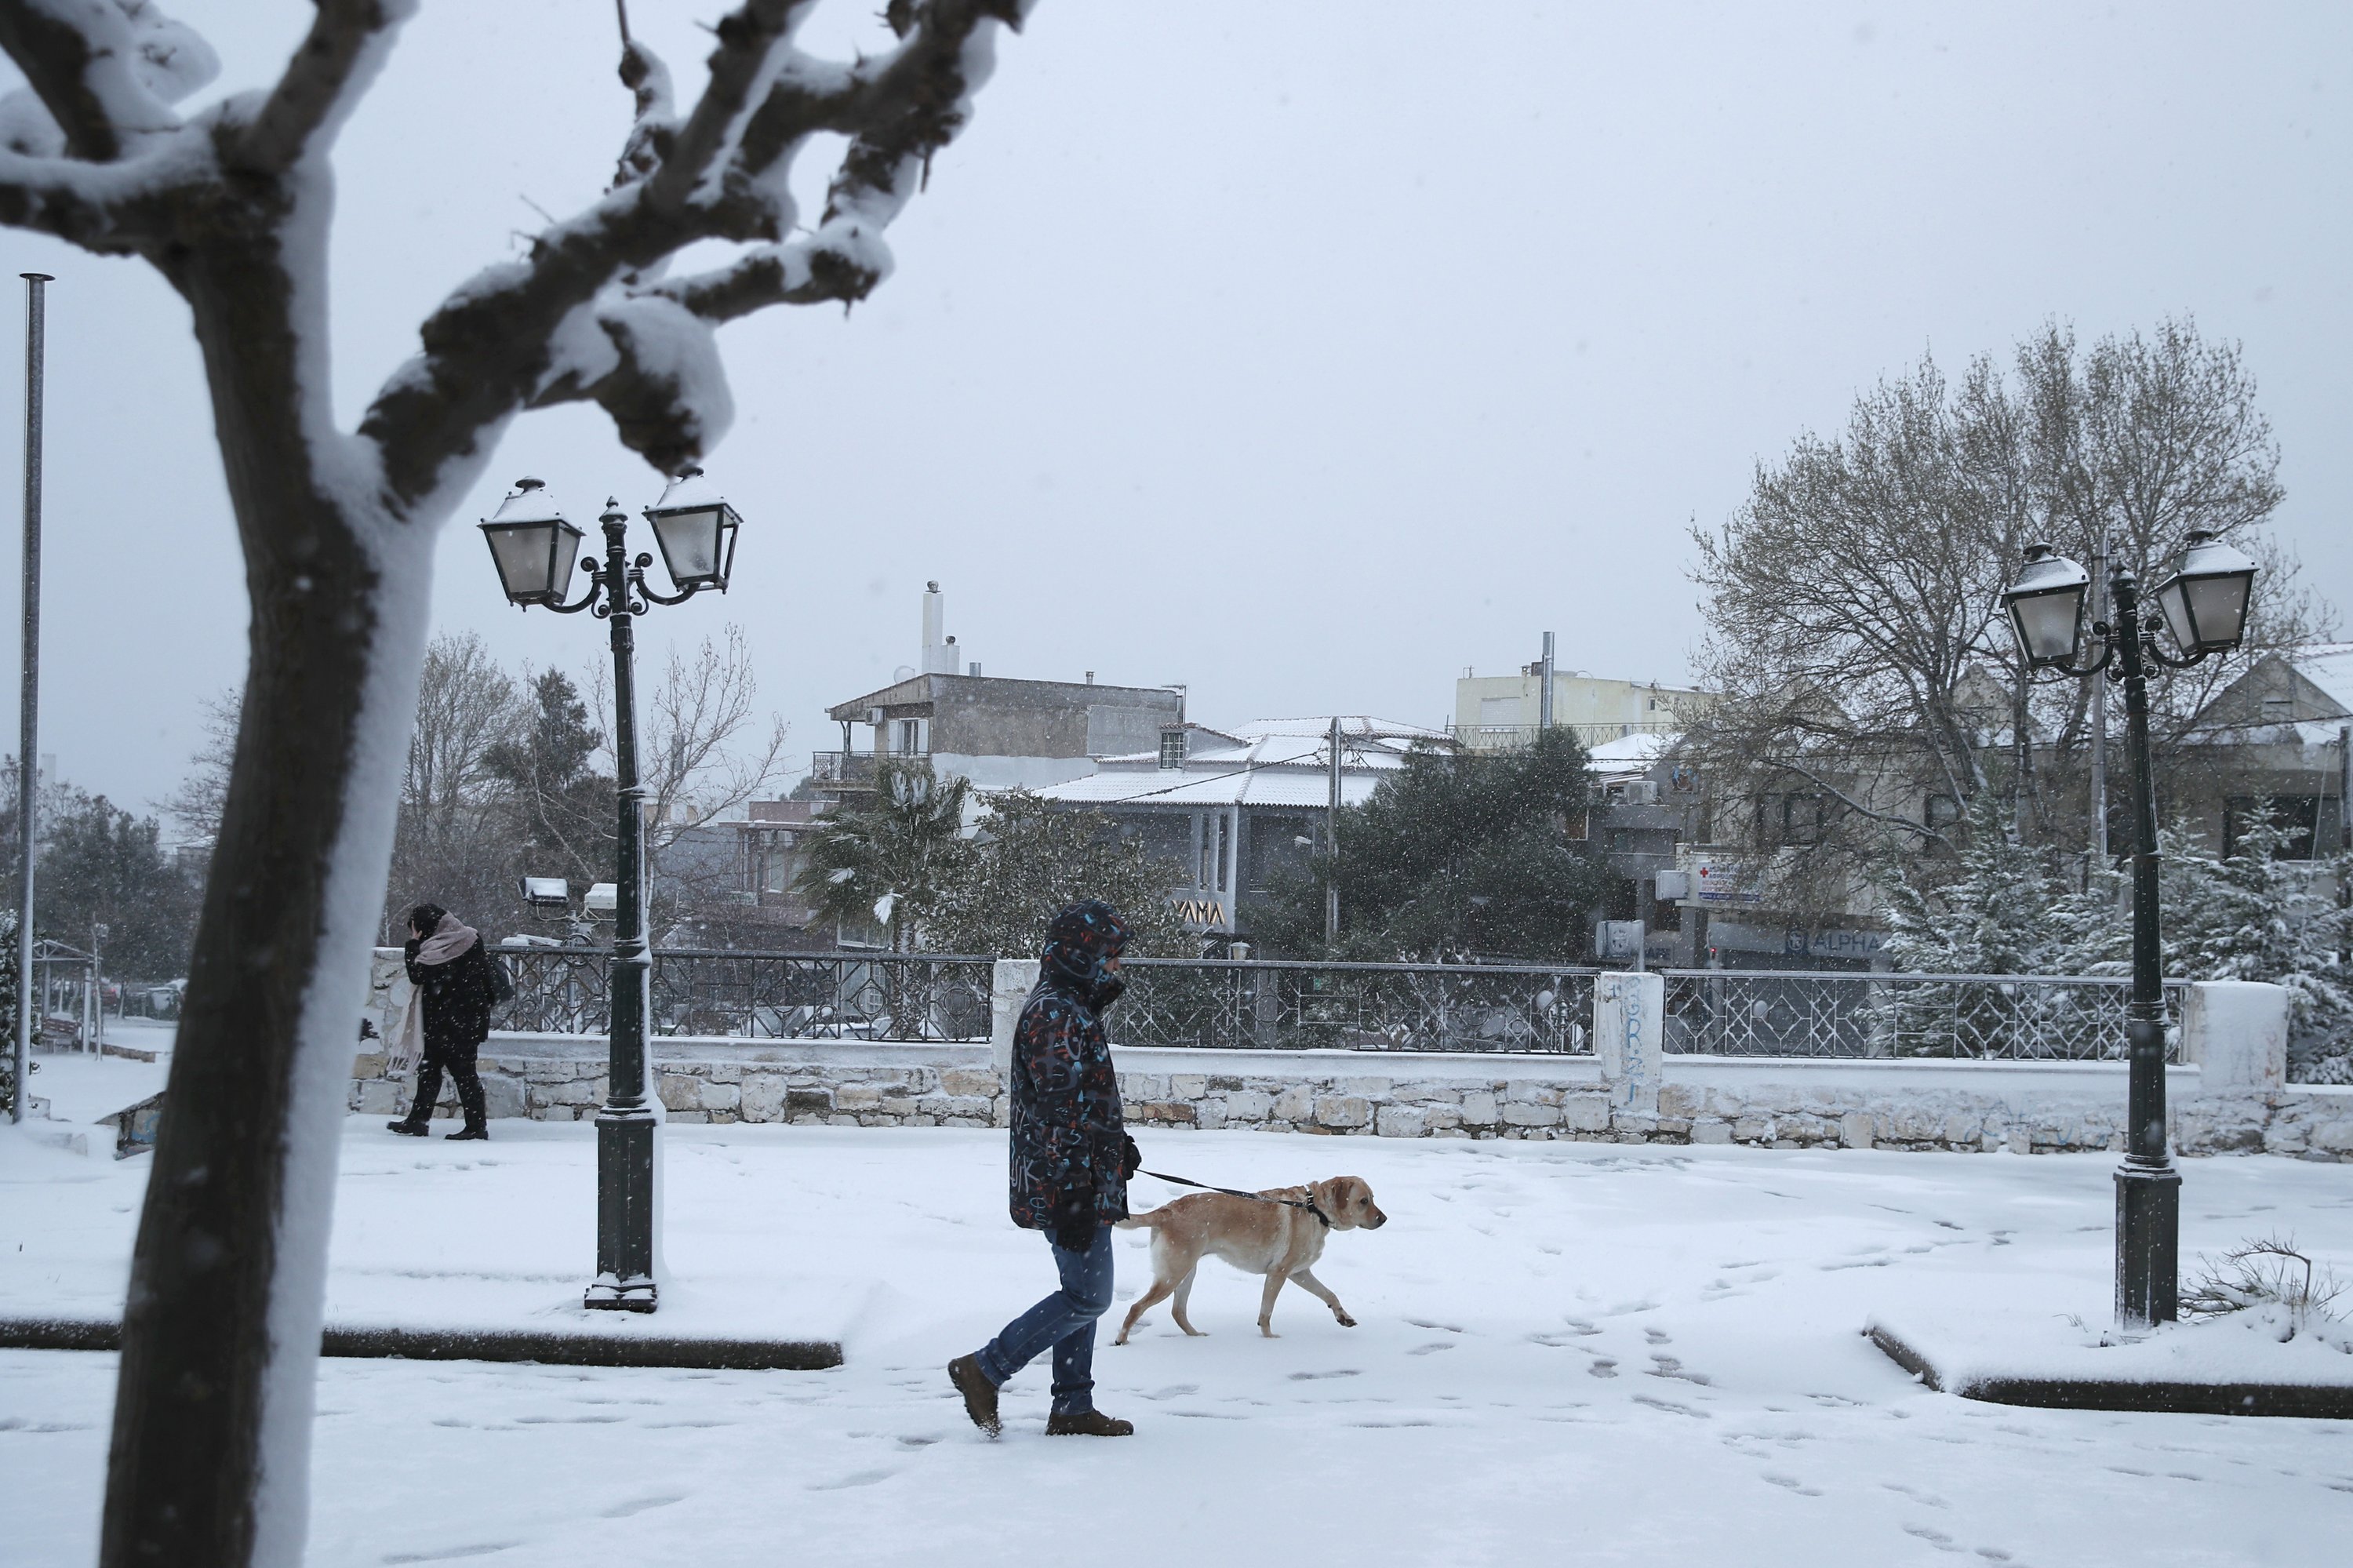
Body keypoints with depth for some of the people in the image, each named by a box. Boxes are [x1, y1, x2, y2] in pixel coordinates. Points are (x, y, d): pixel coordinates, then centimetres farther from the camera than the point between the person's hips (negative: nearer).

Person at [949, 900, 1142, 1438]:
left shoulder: (1071, 1009, 17)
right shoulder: (1057, 1015, -17)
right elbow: (1058, 1111, -22)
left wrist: (1117, 1145, 25)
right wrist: (1073, 1194, -24)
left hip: (1086, 1186, 11)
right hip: (1071, 1189, -11)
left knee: (1083, 1294, 13)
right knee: (1088, 1297, -7)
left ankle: (1072, 1408, 18)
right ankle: (984, 1370, -1)